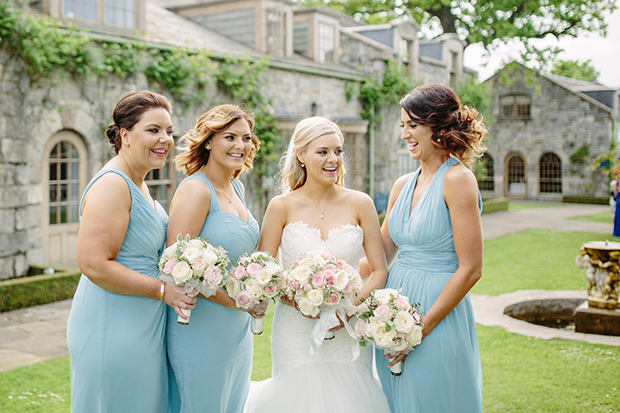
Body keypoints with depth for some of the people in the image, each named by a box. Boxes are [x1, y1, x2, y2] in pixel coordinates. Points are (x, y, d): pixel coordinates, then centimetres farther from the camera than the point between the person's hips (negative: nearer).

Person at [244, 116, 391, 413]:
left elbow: (379, 270, 2)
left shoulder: (359, 204, 1)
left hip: (349, 331, 1)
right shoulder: (282, 207, -2)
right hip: (295, 331, -1)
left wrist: (354, 305, -15)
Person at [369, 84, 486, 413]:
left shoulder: (457, 179, -12)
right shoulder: (403, 185, 8)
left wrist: (422, 328, -14)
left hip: (438, 316, -6)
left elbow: (470, 269, -15)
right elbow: (379, 256, 12)